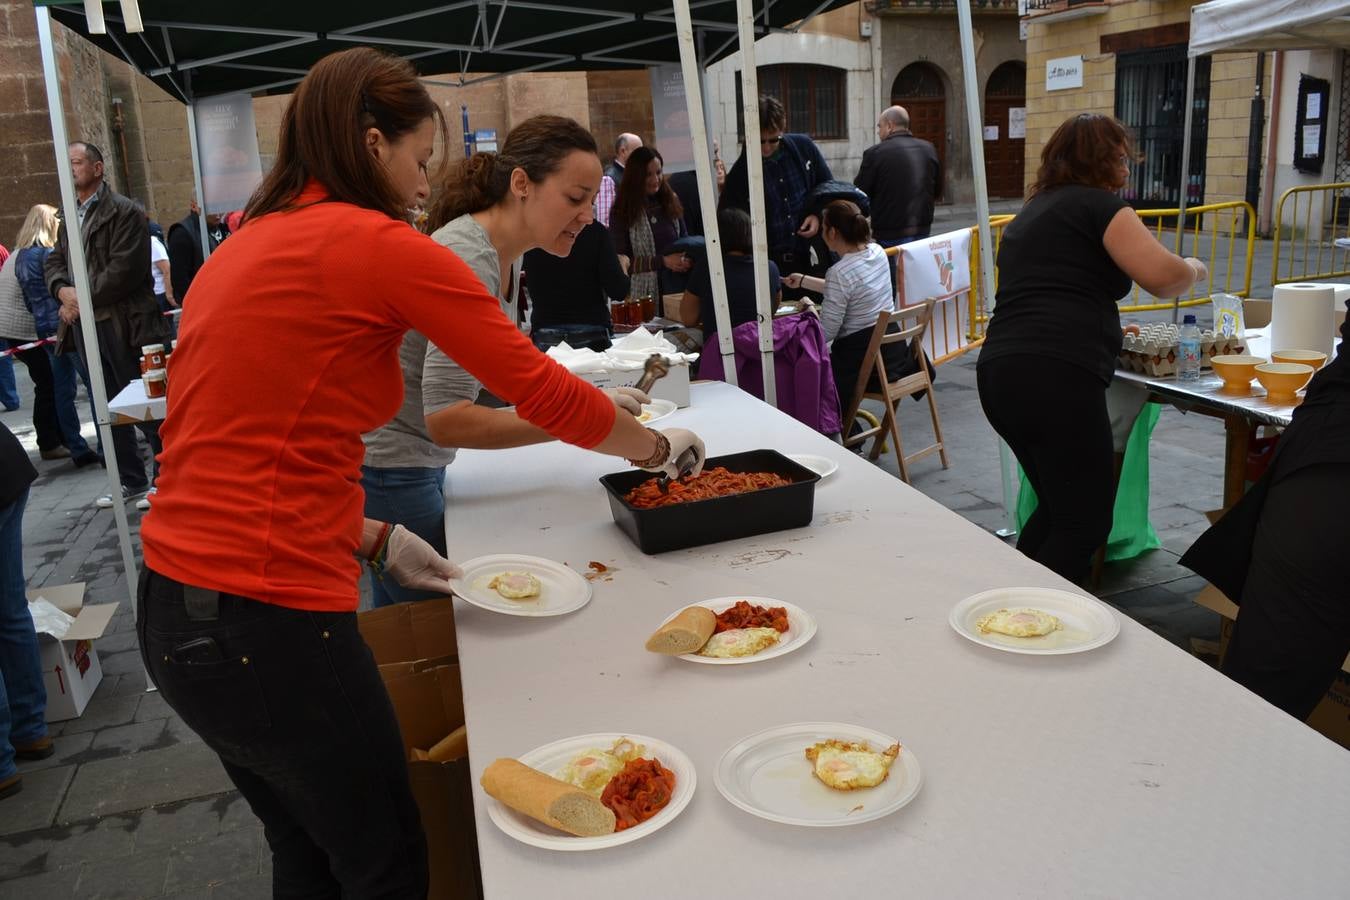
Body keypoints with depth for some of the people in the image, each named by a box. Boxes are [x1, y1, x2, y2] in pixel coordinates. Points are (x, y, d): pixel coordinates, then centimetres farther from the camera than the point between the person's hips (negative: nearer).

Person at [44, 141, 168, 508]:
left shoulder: (124, 211, -8)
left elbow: (125, 269, -17)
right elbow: (54, 261, 16)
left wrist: (83, 299, -14)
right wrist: (63, 290, -5)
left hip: (122, 324, -8)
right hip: (86, 325, 8)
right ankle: (131, 480, 22)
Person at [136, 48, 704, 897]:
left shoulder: (242, 250, 12)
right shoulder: (382, 247, -12)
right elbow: (545, 391, -8)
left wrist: (371, 538, 12)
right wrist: (657, 445, 9)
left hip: (173, 610, 9)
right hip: (269, 624, -9)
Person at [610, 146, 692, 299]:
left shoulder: (671, 202, 9)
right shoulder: (621, 212, -3)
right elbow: (620, 261, -8)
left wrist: (686, 260, -6)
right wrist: (663, 261, -14)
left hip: (677, 287, 4)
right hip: (644, 293, -4)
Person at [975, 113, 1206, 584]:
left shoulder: (1029, 213, 27)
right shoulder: (1098, 204, 2)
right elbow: (1161, 275, -8)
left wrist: (1106, 330, 40)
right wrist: (1193, 269, 14)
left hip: (997, 372, 9)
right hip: (1056, 377, -9)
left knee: (1058, 509, 21)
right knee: (1086, 522, 0)